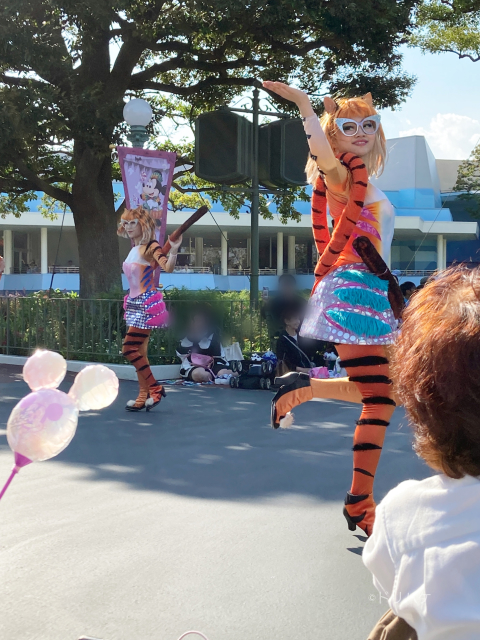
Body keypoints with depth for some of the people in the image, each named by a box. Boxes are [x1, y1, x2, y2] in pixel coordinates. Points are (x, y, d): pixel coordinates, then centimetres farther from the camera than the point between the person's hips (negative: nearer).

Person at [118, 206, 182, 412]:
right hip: (134, 304, 9)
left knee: (129, 348, -10)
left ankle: (155, 388, 1)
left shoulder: (151, 247, -12)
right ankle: (143, 396, 16)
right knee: (139, 352, 9)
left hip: (147, 305, -9)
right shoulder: (133, 250, 12)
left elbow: (168, 268, -28)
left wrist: (174, 251, -43)